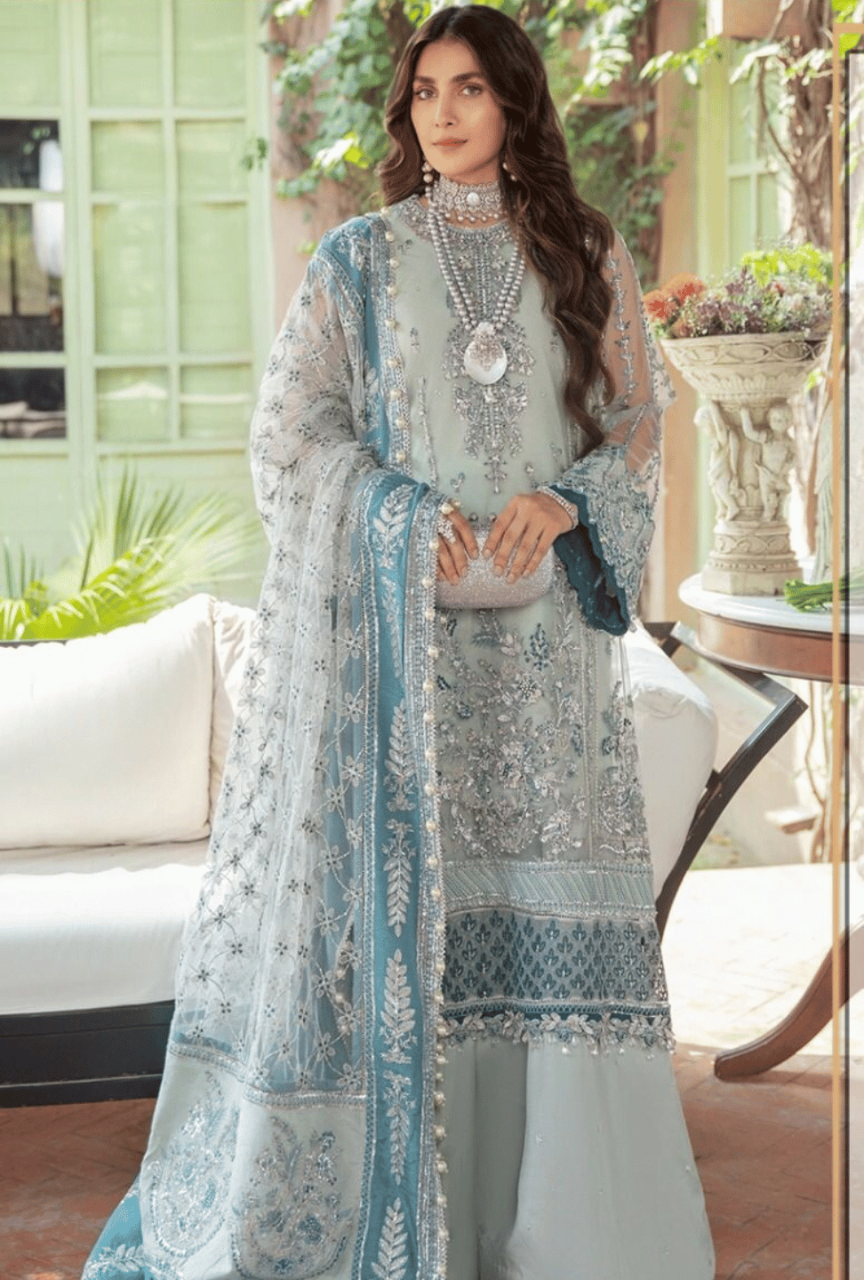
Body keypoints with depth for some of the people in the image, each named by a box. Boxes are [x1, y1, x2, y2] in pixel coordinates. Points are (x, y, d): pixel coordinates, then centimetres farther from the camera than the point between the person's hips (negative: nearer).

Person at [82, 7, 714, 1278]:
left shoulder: (586, 257, 10)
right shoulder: (359, 260, 7)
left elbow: (635, 426, 10)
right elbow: (290, 436, 2)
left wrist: (557, 507, -10)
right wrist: (417, 527, -12)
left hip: (542, 627, 1)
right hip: (392, 627, -1)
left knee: (550, 886, -1)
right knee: (393, 878, -5)